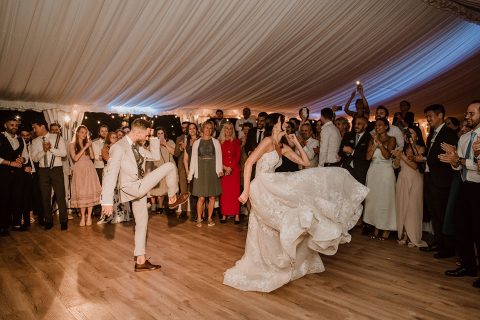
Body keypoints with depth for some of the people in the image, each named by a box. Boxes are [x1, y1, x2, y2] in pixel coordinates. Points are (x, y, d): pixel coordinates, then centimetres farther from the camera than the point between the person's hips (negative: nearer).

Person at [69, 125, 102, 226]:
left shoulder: (87, 143, 12)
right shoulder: (72, 145, 4)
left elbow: (92, 157, 1)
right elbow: (75, 158, -10)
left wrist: (89, 146, -9)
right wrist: (85, 147, -14)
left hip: (89, 169, 2)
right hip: (79, 170, -2)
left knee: (90, 192, -5)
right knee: (81, 193, -3)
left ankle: (89, 216, 0)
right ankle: (82, 216, 6)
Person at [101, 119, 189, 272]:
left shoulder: (137, 146, 8)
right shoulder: (119, 147, -19)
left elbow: (155, 156, 17)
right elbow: (110, 174, -24)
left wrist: (154, 139, 4)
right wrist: (107, 201, -28)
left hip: (140, 189, 9)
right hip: (133, 188, -9)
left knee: (142, 223, 14)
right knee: (170, 166, -9)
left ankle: (140, 261, 24)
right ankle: (172, 199, 10)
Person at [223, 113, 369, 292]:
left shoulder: (282, 147, 12)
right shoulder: (267, 141, -12)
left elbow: (305, 162, 14)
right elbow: (248, 163, -19)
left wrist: (296, 142, 9)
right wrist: (246, 190, -23)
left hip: (272, 191, 9)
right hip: (261, 188, -9)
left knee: (266, 233, 16)